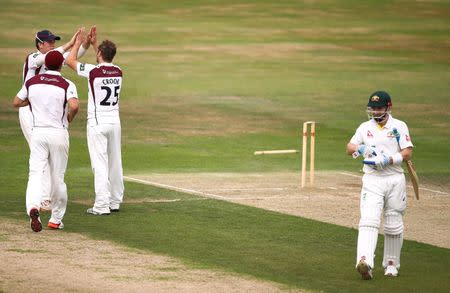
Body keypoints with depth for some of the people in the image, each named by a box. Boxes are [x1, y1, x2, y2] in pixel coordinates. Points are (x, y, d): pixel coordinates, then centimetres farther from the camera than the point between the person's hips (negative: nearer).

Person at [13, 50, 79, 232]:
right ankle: (56, 219, 19)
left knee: (35, 173, -7)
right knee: (57, 177, 11)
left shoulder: (32, 82, 4)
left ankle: (33, 207, -34)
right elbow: (74, 106, -22)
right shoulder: (67, 85, -6)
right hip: (59, 134, -1)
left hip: (38, 133, 1)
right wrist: (69, 119, -2)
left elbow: (16, 102, 12)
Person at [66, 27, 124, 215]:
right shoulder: (118, 72, 3)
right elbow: (104, 63, 28)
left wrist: (78, 43, 14)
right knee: (115, 162, 12)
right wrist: (93, 43, 30)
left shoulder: (93, 71, -14)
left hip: (97, 122, -6)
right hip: (114, 121, 6)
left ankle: (102, 205, -10)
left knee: (100, 164, -7)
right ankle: (116, 201, 19)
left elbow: (70, 61, 1)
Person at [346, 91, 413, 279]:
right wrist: (361, 148, -12)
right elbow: (349, 148, 10)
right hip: (372, 180, 1)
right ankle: (365, 262, -32)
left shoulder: (399, 126, 3)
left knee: (394, 226, 5)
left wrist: (387, 160, -18)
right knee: (368, 221, -17)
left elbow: (407, 153, -4)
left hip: (394, 178, -1)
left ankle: (391, 263, 22)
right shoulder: (365, 127, 12)